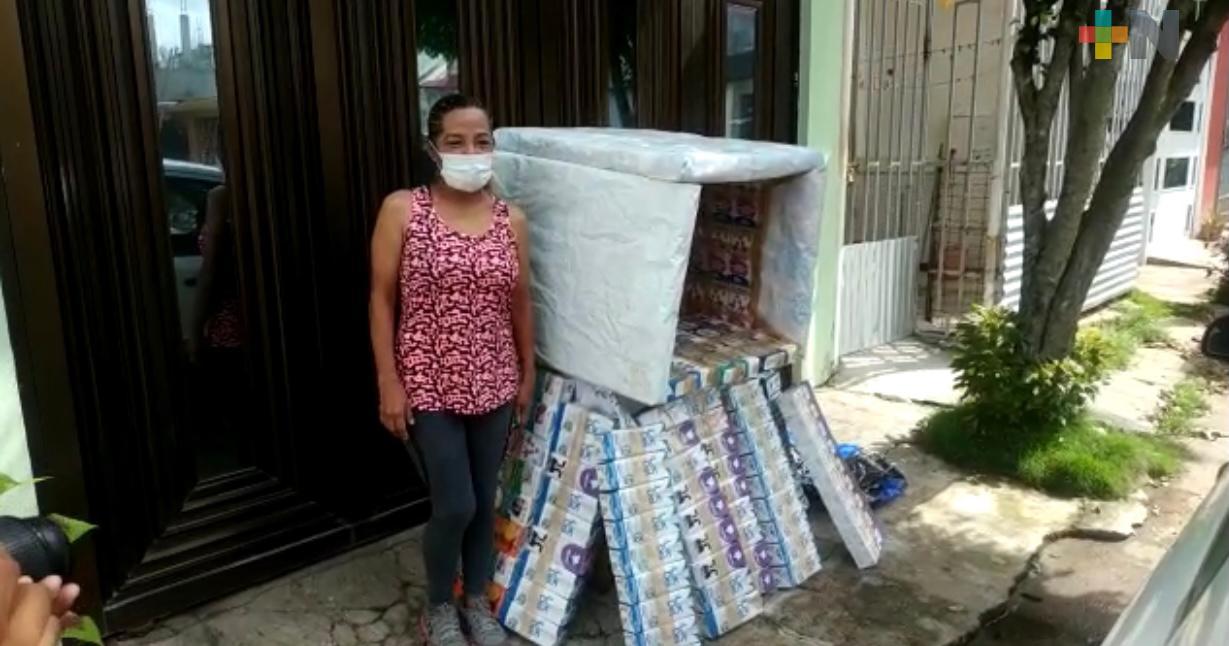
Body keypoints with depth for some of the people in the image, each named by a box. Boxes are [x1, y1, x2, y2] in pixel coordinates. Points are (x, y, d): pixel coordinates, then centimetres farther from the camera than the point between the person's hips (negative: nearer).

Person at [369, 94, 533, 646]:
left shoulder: (511, 220, 1)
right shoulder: (401, 210, -8)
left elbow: (520, 303, 8)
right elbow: (381, 300, -7)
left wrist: (528, 374, 10)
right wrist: (389, 383, -10)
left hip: (493, 384, 4)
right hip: (429, 385, -3)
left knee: (485, 500, 14)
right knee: (455, 505, -1)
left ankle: (476, 600, 38)